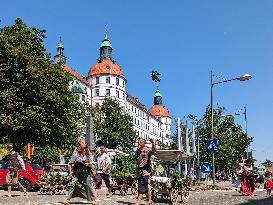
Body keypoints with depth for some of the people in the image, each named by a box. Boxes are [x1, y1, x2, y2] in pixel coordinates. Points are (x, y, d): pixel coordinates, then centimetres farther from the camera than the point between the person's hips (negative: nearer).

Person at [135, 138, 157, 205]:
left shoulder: (147, 150, -10)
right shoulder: (137, 151, 12)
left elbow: (154, 150, -30)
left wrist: (152, 143, -44)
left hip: (145, 170, -7)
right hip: (139, 170, 7)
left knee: (142, 187, -10)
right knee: (145, 187, 13)